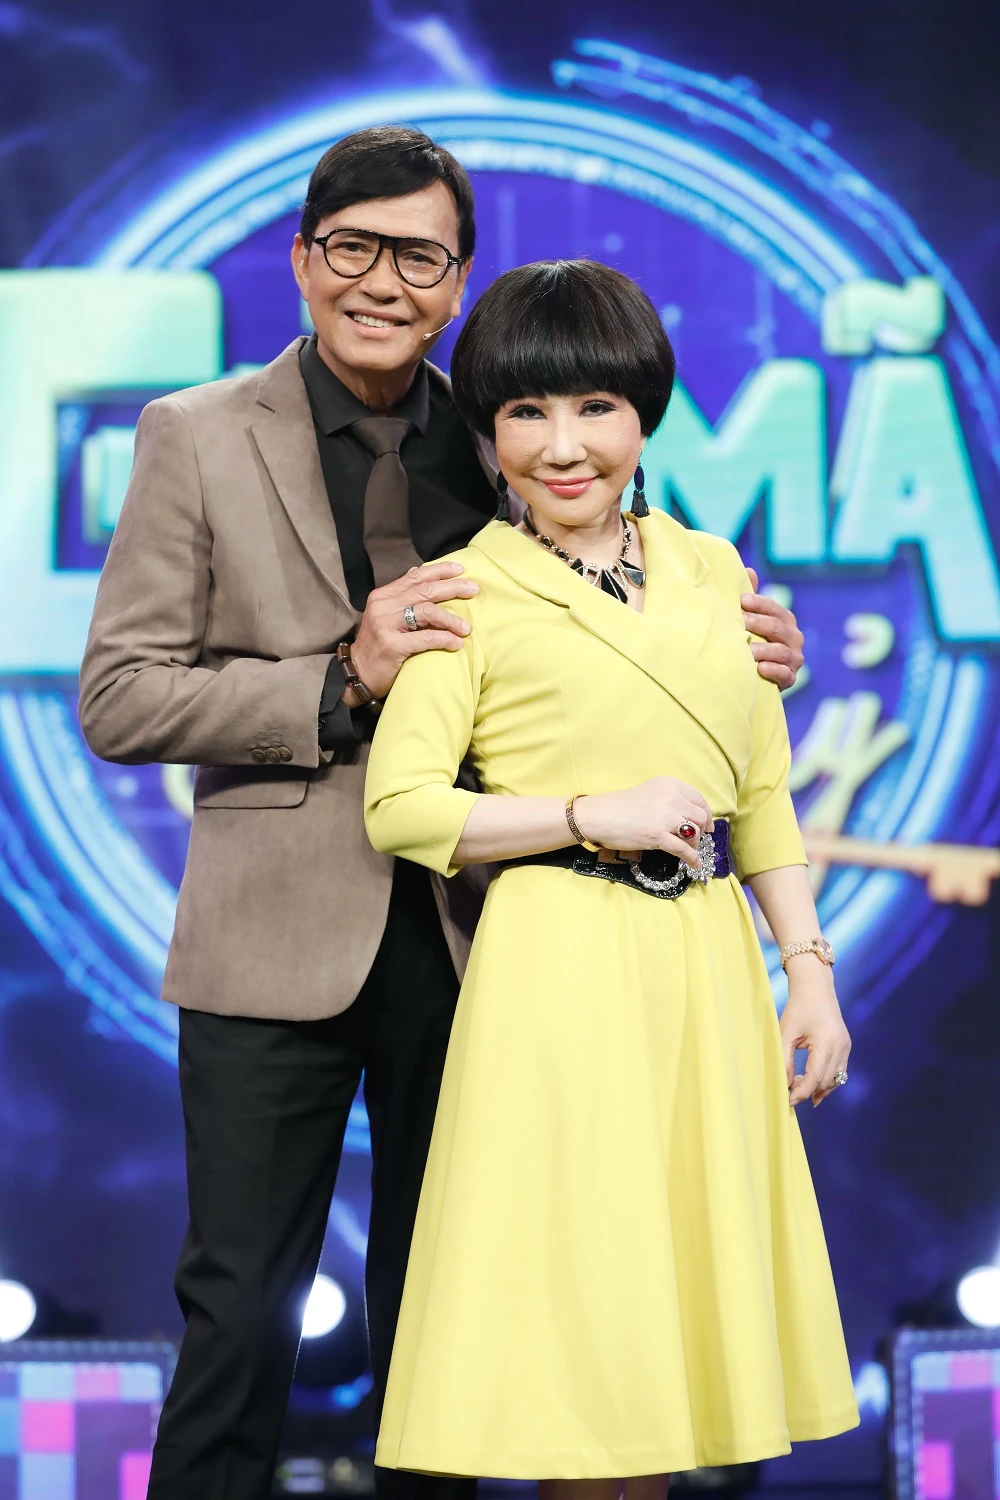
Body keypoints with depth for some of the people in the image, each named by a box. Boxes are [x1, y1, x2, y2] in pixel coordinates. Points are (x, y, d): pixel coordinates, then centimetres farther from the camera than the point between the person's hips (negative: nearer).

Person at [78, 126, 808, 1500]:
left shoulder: (499, 448, 7)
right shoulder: (197, 437, -2)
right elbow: (117, 701, -6)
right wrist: (341, 682, -17)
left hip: (464, 937, 3)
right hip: (280, 945, -3)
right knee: (241, 1314, 2)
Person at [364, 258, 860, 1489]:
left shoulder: (709, 570, 11)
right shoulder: (472, 591, -3)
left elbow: (764, 791, 15)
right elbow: (399, 807, -9)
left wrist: (810, 968, 8)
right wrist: (596, 816, -15)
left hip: (708, 972, 5)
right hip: (561, 980, -5)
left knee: (671, 1341, 9)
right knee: (577, 1336, -2)